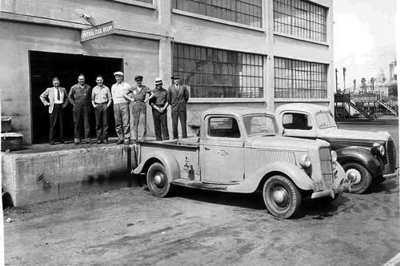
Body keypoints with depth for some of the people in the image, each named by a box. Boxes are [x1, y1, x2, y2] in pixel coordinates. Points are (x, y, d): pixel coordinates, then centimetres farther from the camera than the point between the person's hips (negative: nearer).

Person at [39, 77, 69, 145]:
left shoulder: (63, 89, 12)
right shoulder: (49, 90, 5)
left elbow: (66, 97, 27)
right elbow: (42, 96, 11)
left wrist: (65, 104, 12)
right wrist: (46, 103, 1)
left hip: (61, 107, 3)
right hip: (54, 107, -2)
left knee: (61, 124, 4)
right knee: (53, 124, -4)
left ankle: (62, 139, 12)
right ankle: (52, 140, 0)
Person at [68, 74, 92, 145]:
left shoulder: (88, 87, 8)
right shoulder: (74, 87, 4)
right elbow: (70, 96, 14)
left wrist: (89, 106, 9)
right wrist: (73, 103, 5)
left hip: (86, 107, 1)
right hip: (77, 107, -1)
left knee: (87, 123, -2)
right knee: (77, 124, 3)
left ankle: (87, 139, 1)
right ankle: (77, 139, 8)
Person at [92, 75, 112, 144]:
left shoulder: (106, 88, 9)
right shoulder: (94, 89, 14)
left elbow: (110, 98, 10)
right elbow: (92, 99, 18)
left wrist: (108, 105, -5)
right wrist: (93, 105, 2)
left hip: (104, 105, -1)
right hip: (97, 106, 1)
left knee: (105, 123, -4)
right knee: (98, 124, -1)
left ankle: (105, 139, -1)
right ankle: (99, 139, 2)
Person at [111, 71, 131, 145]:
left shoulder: (126, 85, 10)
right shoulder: (113, 86, 18)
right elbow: (113, 97, 11)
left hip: (124, 104, -3)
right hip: (116, 105, 3)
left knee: (126, 123, -10)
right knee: (118, 123, 1)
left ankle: (127, 138, -9)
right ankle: (120, 139, 6)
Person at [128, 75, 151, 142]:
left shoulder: (145, 88, 5)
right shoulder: (133, 89, 8)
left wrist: (146, 100, -1)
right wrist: (130, 99, 2)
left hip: (142, 106, 0)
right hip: (134, 105, 0)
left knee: (143, 121, -6)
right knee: (135, 122, 0)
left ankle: (142, 138, -1)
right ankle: (135, 137, 5)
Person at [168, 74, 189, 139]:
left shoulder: (183, 87, 2)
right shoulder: (170, 88, 3)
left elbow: (187, 97, 11)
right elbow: (169, 98, 12)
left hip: (182, 108, 0)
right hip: (174, 108, 0)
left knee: (183, 123, -1)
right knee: (174, 123, -2)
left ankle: (184, 136, 3)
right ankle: (175, 137, 2)